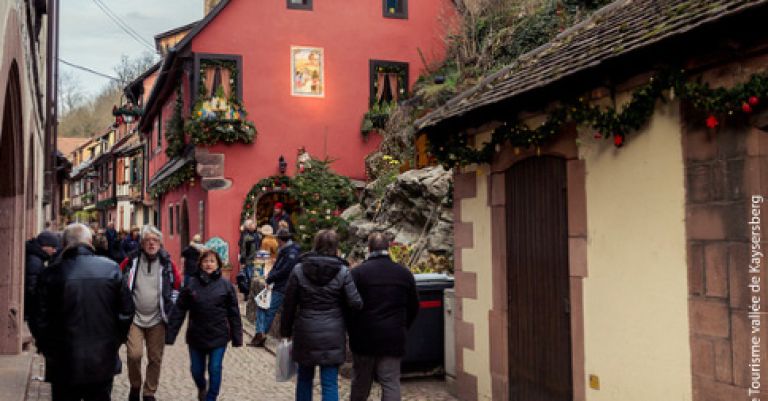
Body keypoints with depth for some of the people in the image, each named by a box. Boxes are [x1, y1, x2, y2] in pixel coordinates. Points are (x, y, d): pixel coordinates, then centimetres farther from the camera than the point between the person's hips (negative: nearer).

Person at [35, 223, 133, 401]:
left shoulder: (52, 273, -11)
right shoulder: (111, 268, -6)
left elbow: (43, 319, -6)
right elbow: (125, 313, -3)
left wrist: (46, 350, 10)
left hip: (65, 366, -1)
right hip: (104, 363, 1)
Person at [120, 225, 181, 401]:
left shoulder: (167, 263, -1)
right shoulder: (131, 261, -3)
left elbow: (177, 286, 11)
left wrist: (170, 305, 5)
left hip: (157, 320, 1)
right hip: (134, 317, -1)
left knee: (155, 358, 6)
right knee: (134, 354, -14)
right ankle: (135, 386, 13)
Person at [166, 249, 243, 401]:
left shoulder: (226, 285, -2)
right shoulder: (191, 284, -2)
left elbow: (234, 313, 0)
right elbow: (179, 311, -2)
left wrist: (237, 337, -2)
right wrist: (170, 335, -6)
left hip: (218, 336, -2)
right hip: (196, 336, 2)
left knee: (215, 370, -2)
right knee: (196, 370, 14)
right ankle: (201, 389, 46)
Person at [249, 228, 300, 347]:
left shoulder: (292, 252, -16)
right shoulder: (283, 251, 15)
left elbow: (284, 271, -23)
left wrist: (270, 279, -14)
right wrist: (270, 274, -1)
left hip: (282, 288, -10)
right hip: (276, 286, 10)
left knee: (270, 311, -7)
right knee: (261, 307, 7)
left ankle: (261, 334, 0)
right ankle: (260, 333, 6)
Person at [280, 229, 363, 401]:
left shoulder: (299, 270, -2)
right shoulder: (342, 272, -7)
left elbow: (289, 304, 1)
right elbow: (355, 303, -11)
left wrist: (285, 331, 10)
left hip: (305, 333, 2)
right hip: (332, 335, -2)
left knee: (304, 379, 19)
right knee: (330, 383, 3)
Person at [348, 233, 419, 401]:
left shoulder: (357, 272, -7)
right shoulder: (405, 274, 4)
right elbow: (414, 307, 10)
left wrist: (352, 332, 8)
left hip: (364, 337, -1)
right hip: (393, 338, 1)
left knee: (360, 383, 14)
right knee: (391, 383, 3)